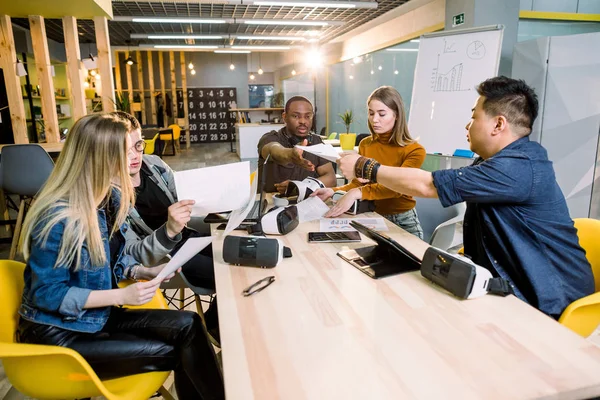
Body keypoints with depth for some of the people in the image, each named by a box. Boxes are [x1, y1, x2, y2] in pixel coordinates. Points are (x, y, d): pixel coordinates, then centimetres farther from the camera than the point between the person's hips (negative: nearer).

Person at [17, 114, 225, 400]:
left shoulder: (111, 196, 0)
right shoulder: (59, 218, -25)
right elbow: (47, 294, -20)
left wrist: (143, 272, -6)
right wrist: (121, 295, -24)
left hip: (98, 316, 7)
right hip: (56, 333, -7)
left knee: (187, 325, -13)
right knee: (176, 352, -12)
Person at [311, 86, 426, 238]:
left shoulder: (415, 151, -11)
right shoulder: (365, 144, 2)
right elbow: (358, 183, -1)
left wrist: (357, 193, -38)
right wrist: (333, 191, -19)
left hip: (403, 221, -3)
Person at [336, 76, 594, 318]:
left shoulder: (519, 167, -26)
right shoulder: (500, 160, 5)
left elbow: (425, 186, -25)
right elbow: (432, 185, 4)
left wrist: (364, 168, -14)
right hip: (510, 284, 8)